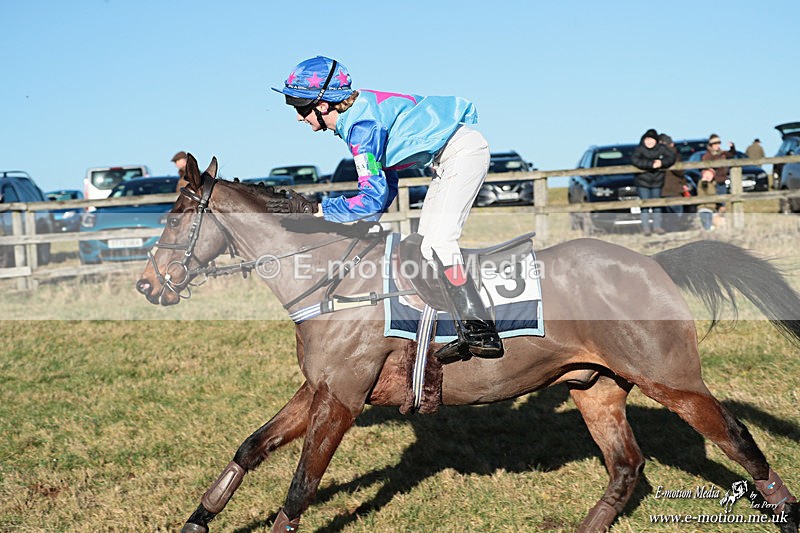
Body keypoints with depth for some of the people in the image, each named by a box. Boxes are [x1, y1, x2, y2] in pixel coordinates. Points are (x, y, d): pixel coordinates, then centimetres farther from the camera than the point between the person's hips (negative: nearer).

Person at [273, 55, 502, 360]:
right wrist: (363, 219, 6)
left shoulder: (361, 126, -23)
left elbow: (373, 197, -23)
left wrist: (326, 210, -15)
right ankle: (468, 334, 6)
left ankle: (483, 334, -17)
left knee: (438, 242, -17)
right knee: (426, 243, 6)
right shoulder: (359, 111, 8)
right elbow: (387, 183, 16)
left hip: (463, 152, -11)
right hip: (449, 157, 11)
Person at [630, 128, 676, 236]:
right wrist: (651, 164, -32)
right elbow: (634, 160, -28)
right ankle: (645, 227, 4)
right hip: (643, 182, -3)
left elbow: (671, 157, -8)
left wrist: (662, 162, -28)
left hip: (657, 182, 3)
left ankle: (657, 226, 18)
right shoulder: (639, 149, -12)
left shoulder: (661, 149, -3)